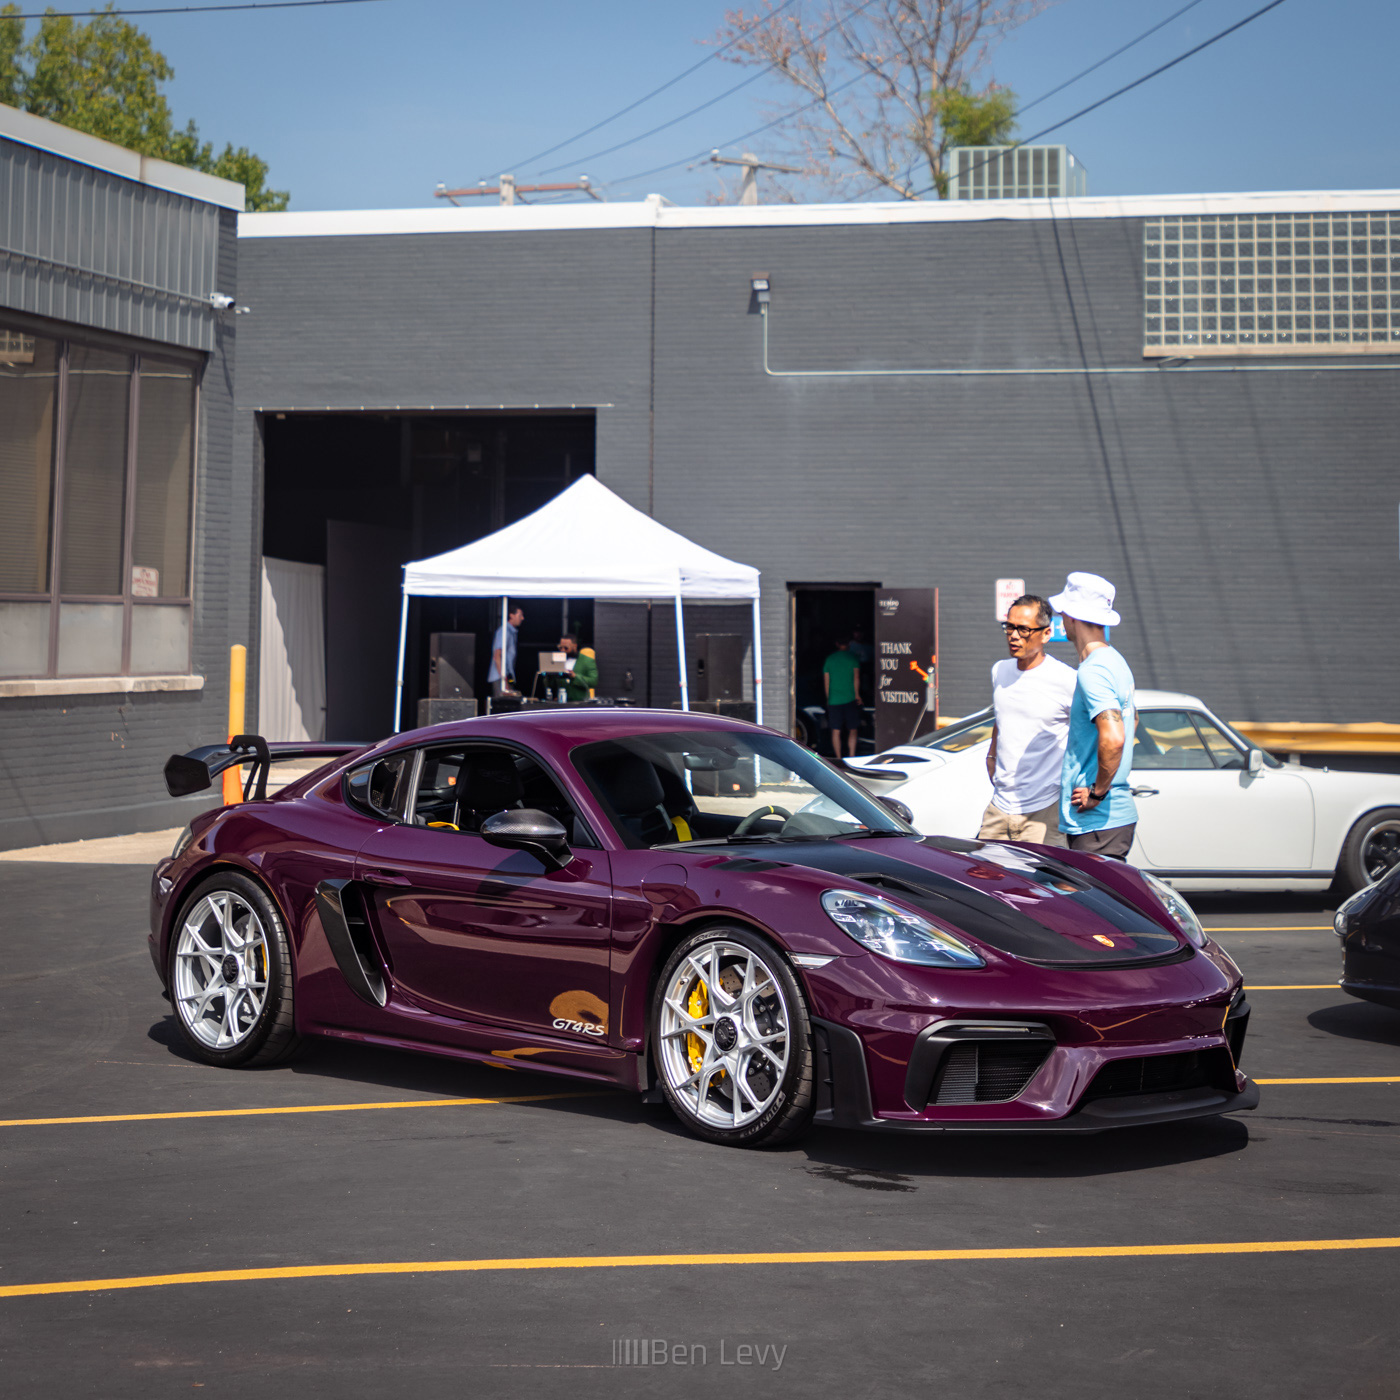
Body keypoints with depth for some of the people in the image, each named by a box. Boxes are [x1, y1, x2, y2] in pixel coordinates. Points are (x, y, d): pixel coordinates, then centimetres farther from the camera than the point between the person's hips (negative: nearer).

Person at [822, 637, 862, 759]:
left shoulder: (829, 660, 10)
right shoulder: (852, 658, 1)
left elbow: (826, 682, 11)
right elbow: (856, 678, -5)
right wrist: (857, 694, 2)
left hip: (833, 700, 2)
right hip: (850, 699, -2)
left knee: (835, 731, 3)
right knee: (852, 730, 3)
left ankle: (838, 758, 1)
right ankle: (851, 756, -9)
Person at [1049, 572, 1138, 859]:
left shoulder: (1092, 671, -17)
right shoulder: (1115, 661, 15)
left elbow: (1113, 737, -31)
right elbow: (1132, 718, 32)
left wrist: (1097, 792, -19)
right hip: (1119, 813, 10)